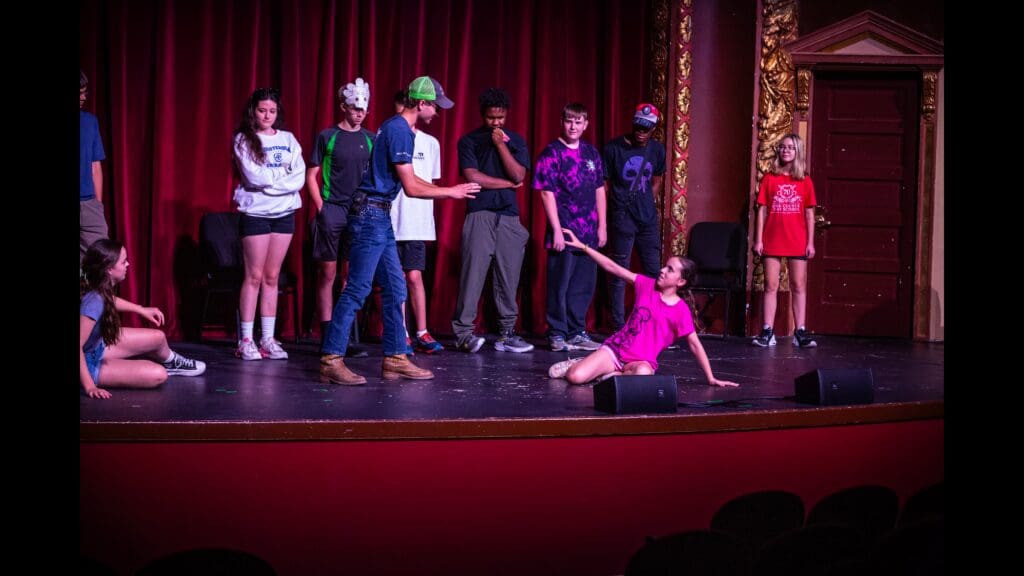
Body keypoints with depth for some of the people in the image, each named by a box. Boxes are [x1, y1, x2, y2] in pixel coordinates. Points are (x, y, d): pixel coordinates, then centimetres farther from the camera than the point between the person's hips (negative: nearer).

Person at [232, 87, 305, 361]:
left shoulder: (288, 140, 10)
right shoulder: (243, 140, 0)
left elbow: (299, 178, -1)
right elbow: (253, 176, -14)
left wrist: (269, 182, -14)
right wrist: (283, 174, -6)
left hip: (284, 213, 4)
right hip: (255, 212, -4)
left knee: (272, 277, 6)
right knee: (254, 276, -4)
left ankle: (268, 339, 8)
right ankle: (246, 340, -1)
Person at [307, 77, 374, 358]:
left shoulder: (370, 138, 10)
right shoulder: (327, 137, 0)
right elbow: (311, 175, 2)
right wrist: (320, 208, -7)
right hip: (332, 211, -3)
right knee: (327, 274, -1)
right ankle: (327, 338, 4)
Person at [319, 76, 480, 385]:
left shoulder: (396, 127, 16)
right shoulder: (400, 130, -14)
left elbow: (410, 180, 22)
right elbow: (411, 188, -15)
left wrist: (450, 191, 18)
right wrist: (451, 192, -4)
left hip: (380, 216, 11)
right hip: (371, 213, -11)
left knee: (394, 288, 11)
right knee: (357, 289, -10)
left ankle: (395, 359, 15)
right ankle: (331, 360, -8)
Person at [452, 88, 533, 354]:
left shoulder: (515, 140, 14)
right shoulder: (469, 141, 6)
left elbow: (518, 176, 0)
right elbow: (473, 177, -6)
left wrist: (500, 145, -4)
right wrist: (507, 184, 0)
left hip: (509, 216, 3)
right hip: (479, 214, -3)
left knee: (508, 277, 2)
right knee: (473, 273, -9)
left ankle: (506, 333, 7)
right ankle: (464, 332, -7)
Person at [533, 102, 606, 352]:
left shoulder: (591, 152, 12)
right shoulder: (552, 153, -5)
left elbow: (599, 190, 16)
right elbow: (547, 193, -9)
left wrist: (601, 226, 12)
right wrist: (557, 230, -13)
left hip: (589, 233, 6)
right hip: (564, 231, -6)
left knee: (584, 284, 10)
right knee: (560, 284, -1)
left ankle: (577, 332, 21)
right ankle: (557, 334, 8)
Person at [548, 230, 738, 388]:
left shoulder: (681, 311, -8)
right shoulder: (647, 285, 1)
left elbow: (695, 344, -6)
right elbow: (612, 268, -1)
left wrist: (711, 378, -10)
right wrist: (582, 246, -6)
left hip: (642, 360, -2)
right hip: (616, 348, 2)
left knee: (643, 373, -41)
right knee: (575, 377, -21)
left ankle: (612, 375, -13)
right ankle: (577, 364, 14)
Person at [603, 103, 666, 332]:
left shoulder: (657, 150, 8)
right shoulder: (614, 148, -6)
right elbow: (604, 184, -5)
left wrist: (648, 203, 12)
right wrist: (606, 218, -8)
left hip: (648, 219, 5)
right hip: (621, 219, -5)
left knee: (653, 272, 8)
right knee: (619, 274, -1)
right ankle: (618, 328, 4)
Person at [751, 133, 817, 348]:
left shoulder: (805, 181, 4)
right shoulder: (769, 178, 3)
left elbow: (809, 214, 6)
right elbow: (762, 210, 3)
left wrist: (810, 242, 1)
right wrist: (758, 239, -2)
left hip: (797, 242, 0)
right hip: (772, 241, 0)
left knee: (799, 286, 4)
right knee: (771, 286, 3)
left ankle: (801, 332, 7)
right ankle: (767, 332, 5)